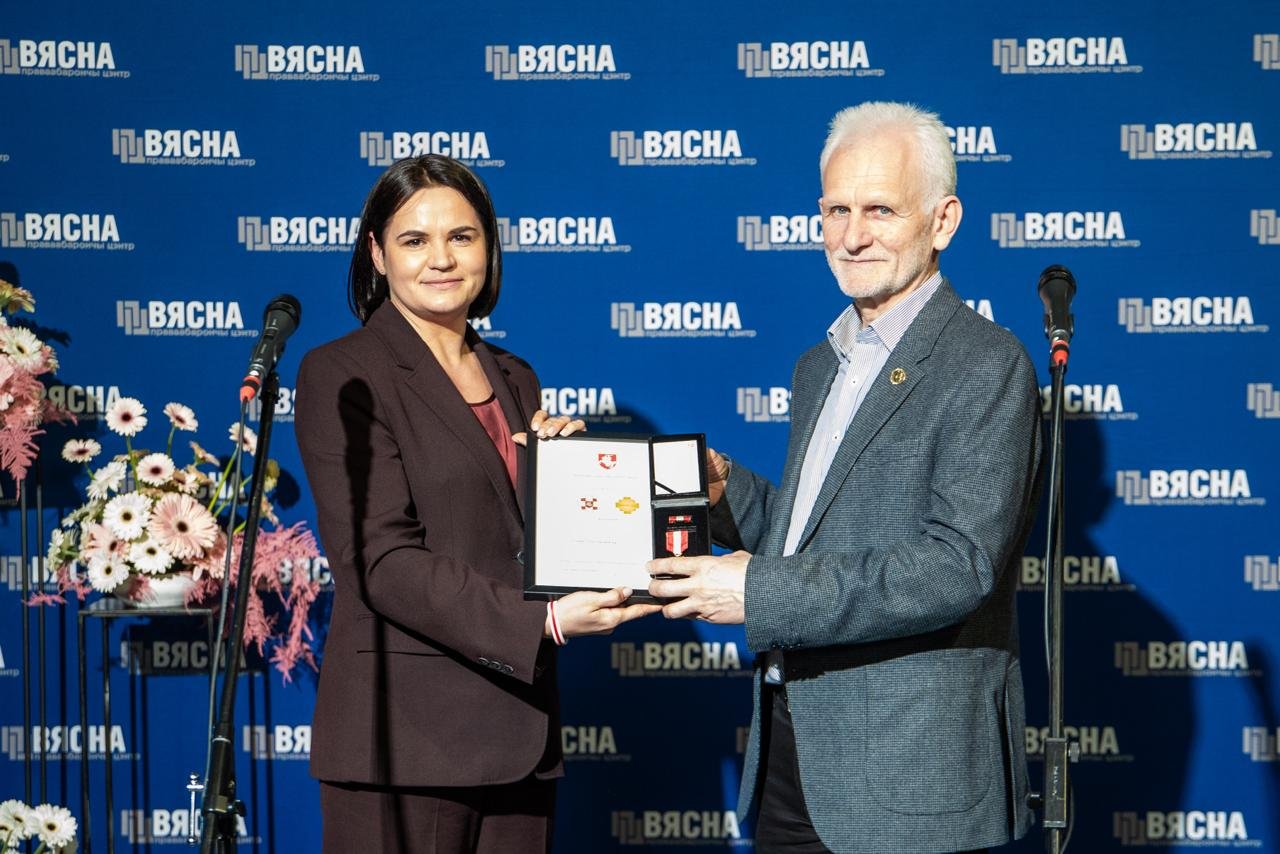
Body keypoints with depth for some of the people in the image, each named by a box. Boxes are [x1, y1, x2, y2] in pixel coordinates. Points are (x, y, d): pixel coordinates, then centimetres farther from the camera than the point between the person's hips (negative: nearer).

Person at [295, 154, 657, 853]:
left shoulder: (513, 380, 16)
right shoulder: (342, 375, -4)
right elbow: (383, 562, -14)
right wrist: (543, 620, -22)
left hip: (516, 734, 6)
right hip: (404, 737, -6)